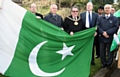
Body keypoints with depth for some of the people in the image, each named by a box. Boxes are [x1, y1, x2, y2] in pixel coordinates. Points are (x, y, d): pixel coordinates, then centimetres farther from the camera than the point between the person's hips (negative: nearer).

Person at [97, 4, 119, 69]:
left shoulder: (114, 18, 3)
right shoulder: (100, 18, 11)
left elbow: (116, 27, -8)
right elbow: (98, 26, 0)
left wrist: (107, 32, -18)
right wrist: (103, 32, -17)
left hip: (110, 38, -2)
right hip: (102, 38, 2)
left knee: (110, 52, 8)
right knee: (102, 52, 10)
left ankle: (109, 64, 23)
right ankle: (103, 63, 25)